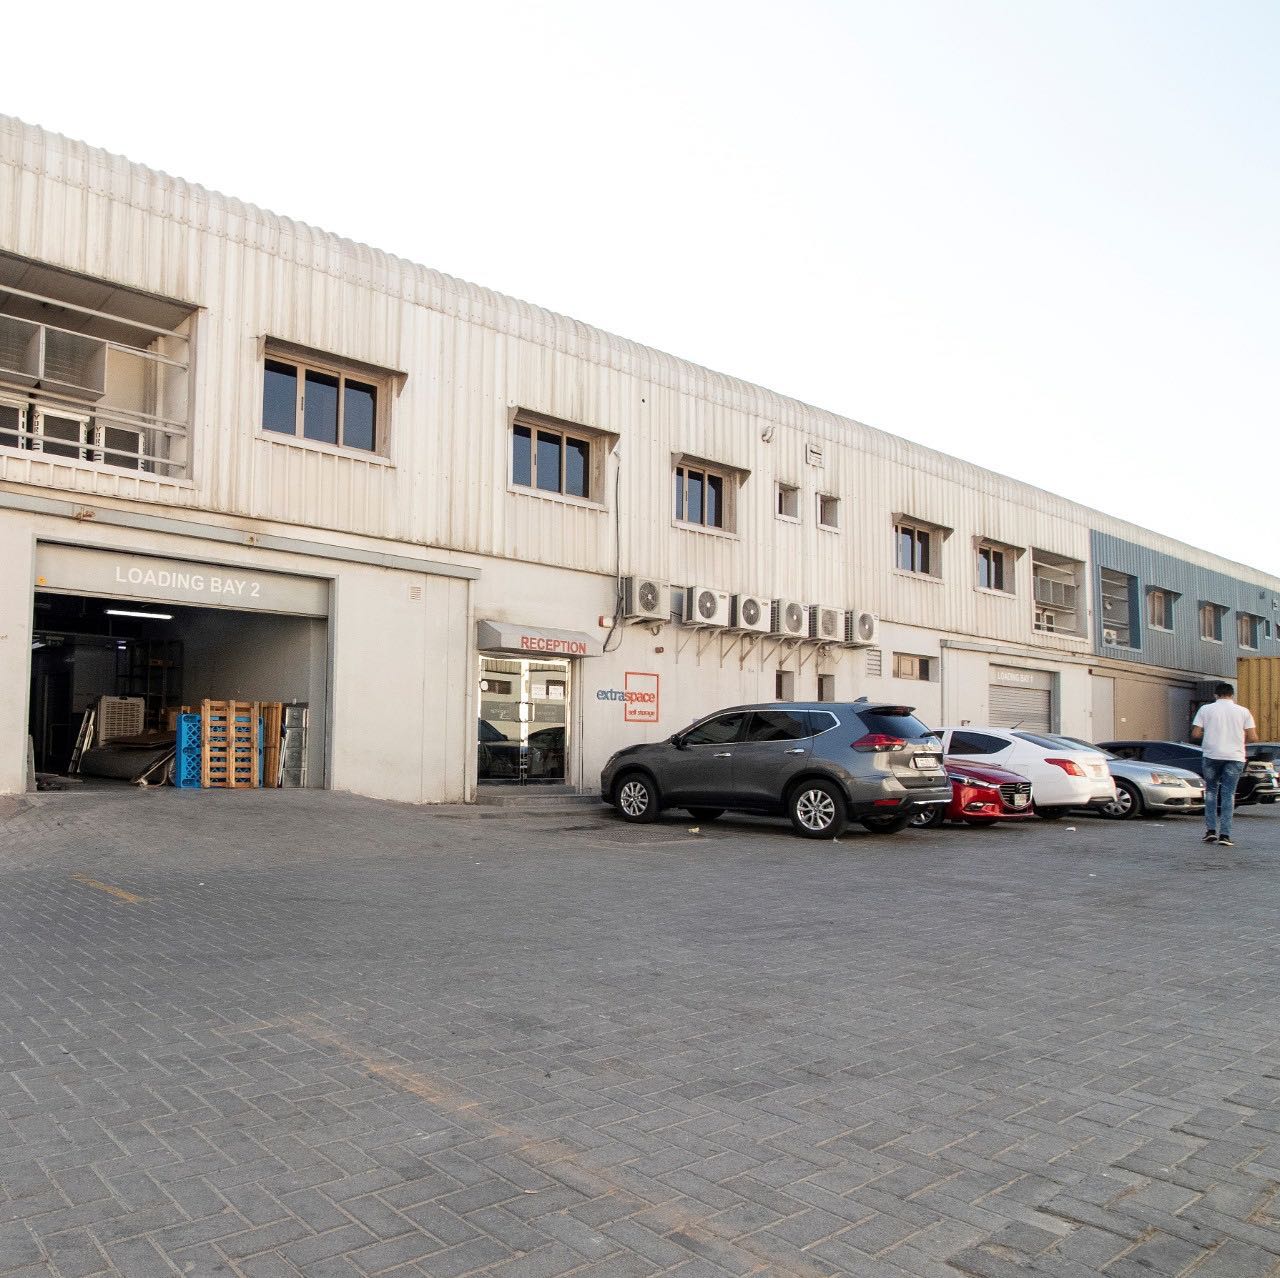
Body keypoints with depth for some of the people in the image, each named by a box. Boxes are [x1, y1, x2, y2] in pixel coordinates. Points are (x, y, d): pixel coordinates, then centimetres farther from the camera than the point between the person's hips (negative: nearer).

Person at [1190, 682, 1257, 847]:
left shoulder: (1205, 709, 3)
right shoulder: (1243, 711, 5)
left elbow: (1195, 734, -2)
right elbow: (1253, 737, 0)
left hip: (1212, 755, 0)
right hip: (1235, 757, 0)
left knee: (1211, 791, 14)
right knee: (1228, 794, 2)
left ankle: (1211, 830, 8)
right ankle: (1224, 834, -4)